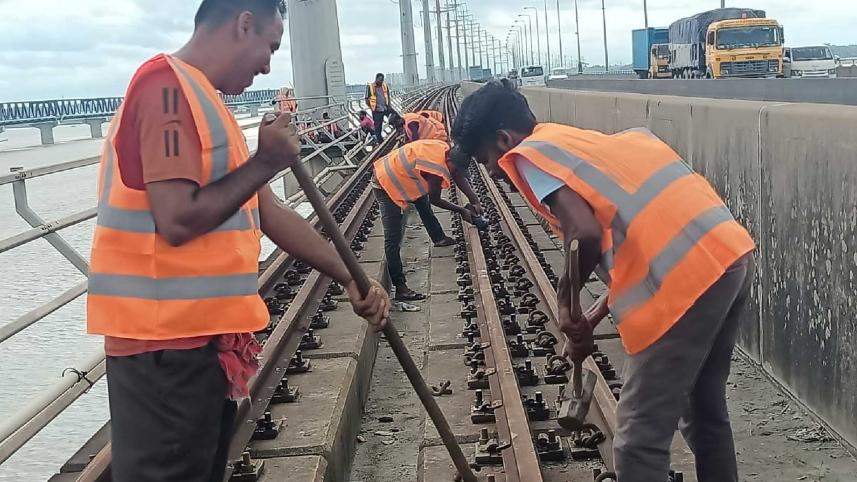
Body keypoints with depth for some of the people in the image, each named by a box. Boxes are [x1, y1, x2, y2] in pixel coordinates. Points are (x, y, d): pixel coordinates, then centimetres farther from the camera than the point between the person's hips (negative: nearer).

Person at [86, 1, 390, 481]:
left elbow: (270, 213, 16)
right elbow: (178, 222, -24)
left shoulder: (207, 100, 16)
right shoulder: (168, 85, -16)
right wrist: (266, 162, -14)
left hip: (203, 333, 10)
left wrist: (351, 279, 13)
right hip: (165, 340, -10)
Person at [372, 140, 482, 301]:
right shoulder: (437, 170, -32)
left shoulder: (444, 149, -10)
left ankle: (439, 238, 57)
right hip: (386, 184, -10)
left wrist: (475, 201, -5)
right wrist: (462, 210, -5)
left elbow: (460, 177, 3)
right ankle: (400, 287, -13)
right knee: (393, 238, -11)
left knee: (423, 204, 31)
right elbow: (435, 200, -14)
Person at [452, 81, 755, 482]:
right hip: (731, 252, 9)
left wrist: (565, 300, 0)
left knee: (639, 440, 3)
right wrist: (590, 320, 27)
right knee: (705, 412, 26)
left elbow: (586, 234, -18)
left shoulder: (529, 154, 0)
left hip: (688, 275, -9)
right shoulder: (583, 140, 26)